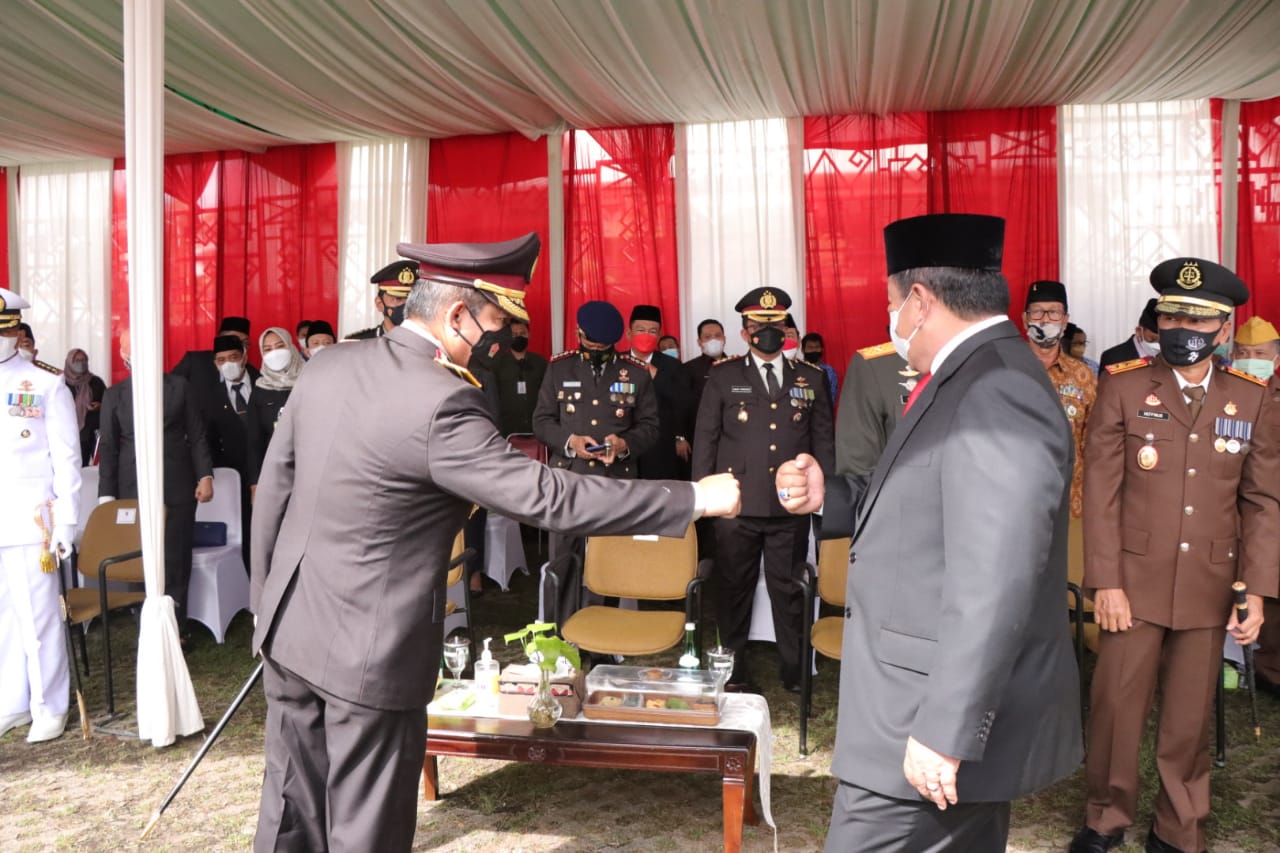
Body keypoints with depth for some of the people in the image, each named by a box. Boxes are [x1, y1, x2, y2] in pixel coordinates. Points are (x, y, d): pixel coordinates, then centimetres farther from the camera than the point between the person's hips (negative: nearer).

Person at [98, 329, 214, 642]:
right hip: (134, 492, 1)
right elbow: (108, 448, 7)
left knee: (176, 563, 3)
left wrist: (205, 475, -4)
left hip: (178, 490, 0)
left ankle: (176, 628, 14)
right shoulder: (114, 395, 9)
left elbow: (197, 436, 6)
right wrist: (107, 495, 1)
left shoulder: (179, 386, 7)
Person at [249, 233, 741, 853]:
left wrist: (265, 604, 19)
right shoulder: (441, 404, -22)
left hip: (288, 631, 8)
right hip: (369, 653, -8)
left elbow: (273, 489, 8)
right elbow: (549, 498, -24)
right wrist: (694, 498, -18)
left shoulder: (327, 366, 1)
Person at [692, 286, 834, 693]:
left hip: (792, 506, 1)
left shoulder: (810, 378, 10)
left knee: (789, 588, 8)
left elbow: (823, 439, 12)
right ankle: (733, 667, 23)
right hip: (737, 504, -1)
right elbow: (705, 438, 5)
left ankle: (794, 668, 23)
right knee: (734, 587, 8)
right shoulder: (723, 377, 4)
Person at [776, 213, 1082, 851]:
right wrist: (829, 498, 5)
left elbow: (993, 583, -28)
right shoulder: (970, 379, 11)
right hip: (945, 705, 10)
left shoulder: (996, 391, -22)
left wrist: (945, 731, -26)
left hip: (949, 716, -10)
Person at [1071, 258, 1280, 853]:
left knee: (1190, 716, 11)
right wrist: (1105, 582, -9)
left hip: (1209, 588, 2)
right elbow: (1100, 490, -5)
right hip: (1134, 582, -2)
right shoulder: (1123, 389, -2)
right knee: (1116, 707, 5)